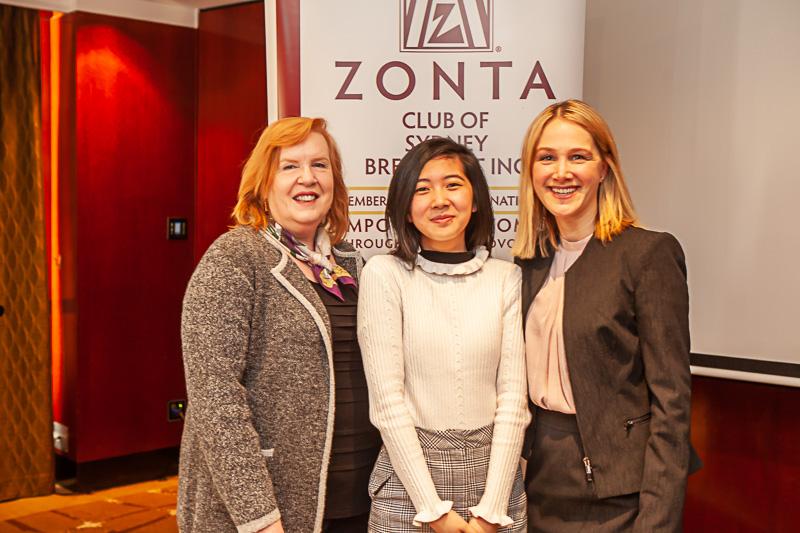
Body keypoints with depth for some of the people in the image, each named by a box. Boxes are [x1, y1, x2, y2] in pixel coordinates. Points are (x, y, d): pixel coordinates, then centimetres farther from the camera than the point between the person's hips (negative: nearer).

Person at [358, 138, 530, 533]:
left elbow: (513, 396, -2)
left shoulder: (506, 278, 1)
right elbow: (387, 400, -9)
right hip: (409, 475, -2)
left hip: (495, 473, 2)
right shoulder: (384, 274, -6)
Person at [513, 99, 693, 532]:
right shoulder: (530, 261, 7)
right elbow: (524, 381, 11)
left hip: (615, 495, -5)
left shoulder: (649, 252, -10)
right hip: (540, 486, 5)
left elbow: (671, 398, -13)